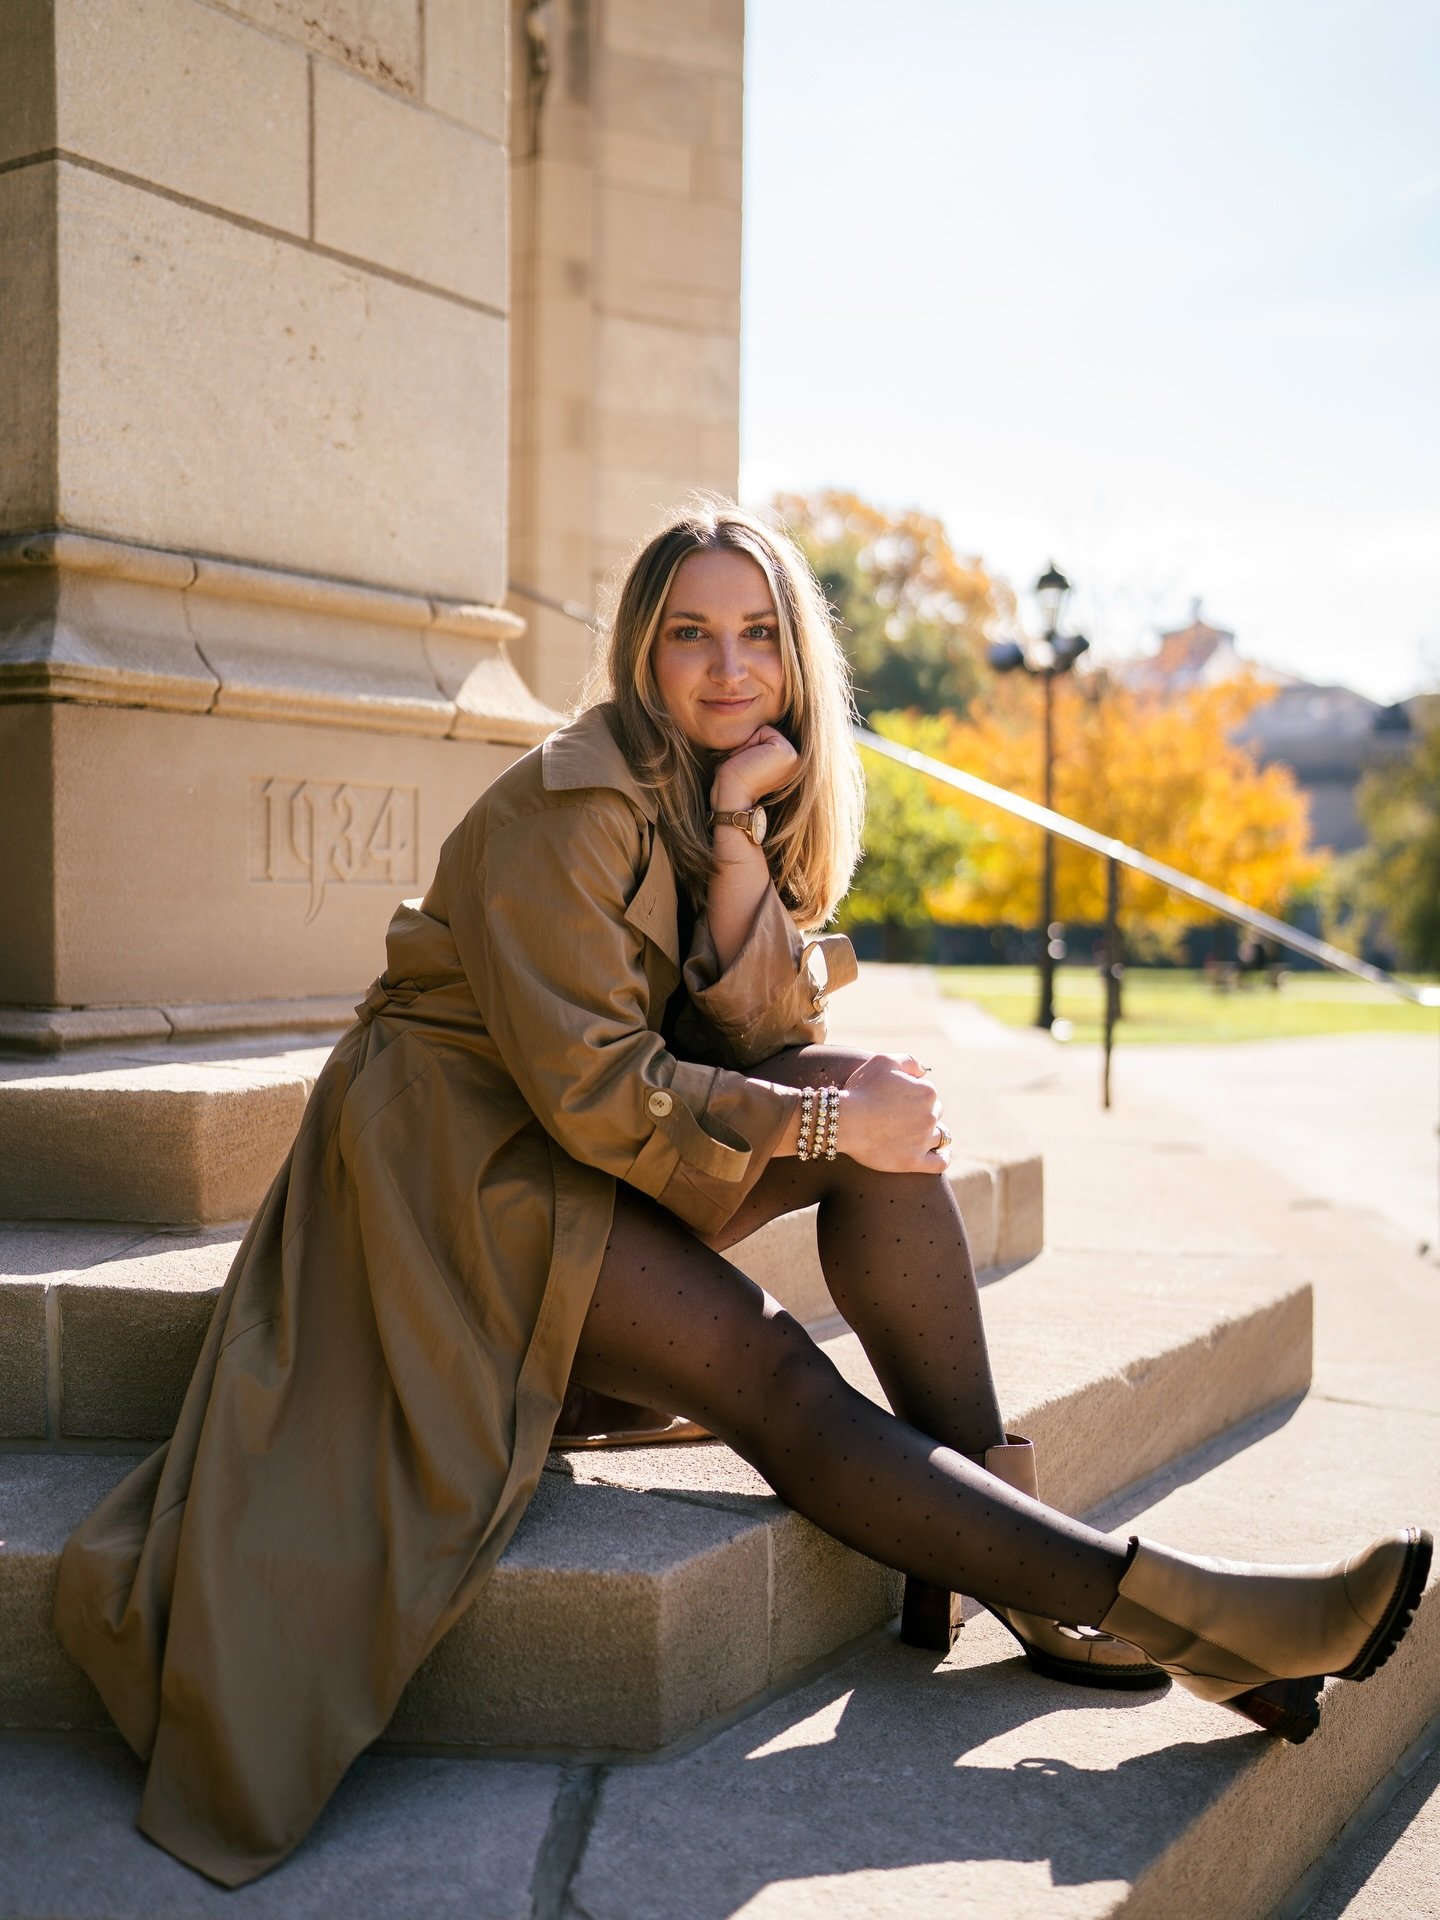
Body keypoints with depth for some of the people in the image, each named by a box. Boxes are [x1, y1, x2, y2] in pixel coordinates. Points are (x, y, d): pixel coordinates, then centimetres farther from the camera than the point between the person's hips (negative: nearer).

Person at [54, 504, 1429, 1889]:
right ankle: (1152, 1604, -23)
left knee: (882, 1095, -15)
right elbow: (588, 1086, -23)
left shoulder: (745, 795, 7)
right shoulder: (574, 801, -18)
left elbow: (763, 1029, -6)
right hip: (464, 1161, -7)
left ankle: (983, 1527, -15)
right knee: (770, 1380, -24)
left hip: (599, 1145, 8)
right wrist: (829, 1123, -19)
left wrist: (739, 834, -17)